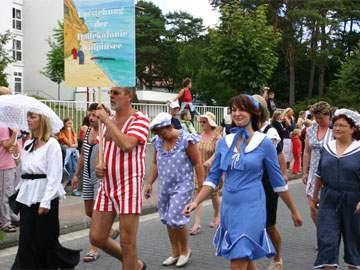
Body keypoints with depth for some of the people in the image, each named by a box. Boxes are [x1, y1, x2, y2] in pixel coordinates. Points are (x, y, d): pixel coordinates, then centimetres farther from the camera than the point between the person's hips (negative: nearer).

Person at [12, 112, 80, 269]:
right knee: (26, 240, 3)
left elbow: (54, 176, -14)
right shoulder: (27, 145, 13)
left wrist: (46, 201, -18)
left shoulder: (52, 144, -8)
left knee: (45, 239, 3)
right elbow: (23, 172, 17)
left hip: (45, 197, -6)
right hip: (27, 197, 6)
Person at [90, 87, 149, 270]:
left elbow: (126, 145, -27)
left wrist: (106, 120, -18)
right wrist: (100, 165, 3)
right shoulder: (108, 121, 14)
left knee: (127, 241, -1)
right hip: (107, 186, 8)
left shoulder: (139, 119, -9)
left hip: (128, 186, -7)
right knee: (97, 238, 8)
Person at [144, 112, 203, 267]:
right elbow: (155, 164, 14)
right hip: (165, 187, 6)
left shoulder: (186, 140, -12)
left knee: (175, 219, -12)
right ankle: (175, 253, 25)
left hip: (182, 186, -6)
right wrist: (149, 183, 8)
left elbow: (197, 163, -9)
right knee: (168, 221, 9)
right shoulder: (158, 141, 5)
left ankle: (185, 250, 12)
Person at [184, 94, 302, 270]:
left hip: (251, 209, -5)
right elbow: (213, 177, 9)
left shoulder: (264, 143, -5)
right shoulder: (224, 142, 6)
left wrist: (294, 211, 9)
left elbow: (277, 181, 3)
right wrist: (196, 202, -2)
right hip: (228, 208, 5)